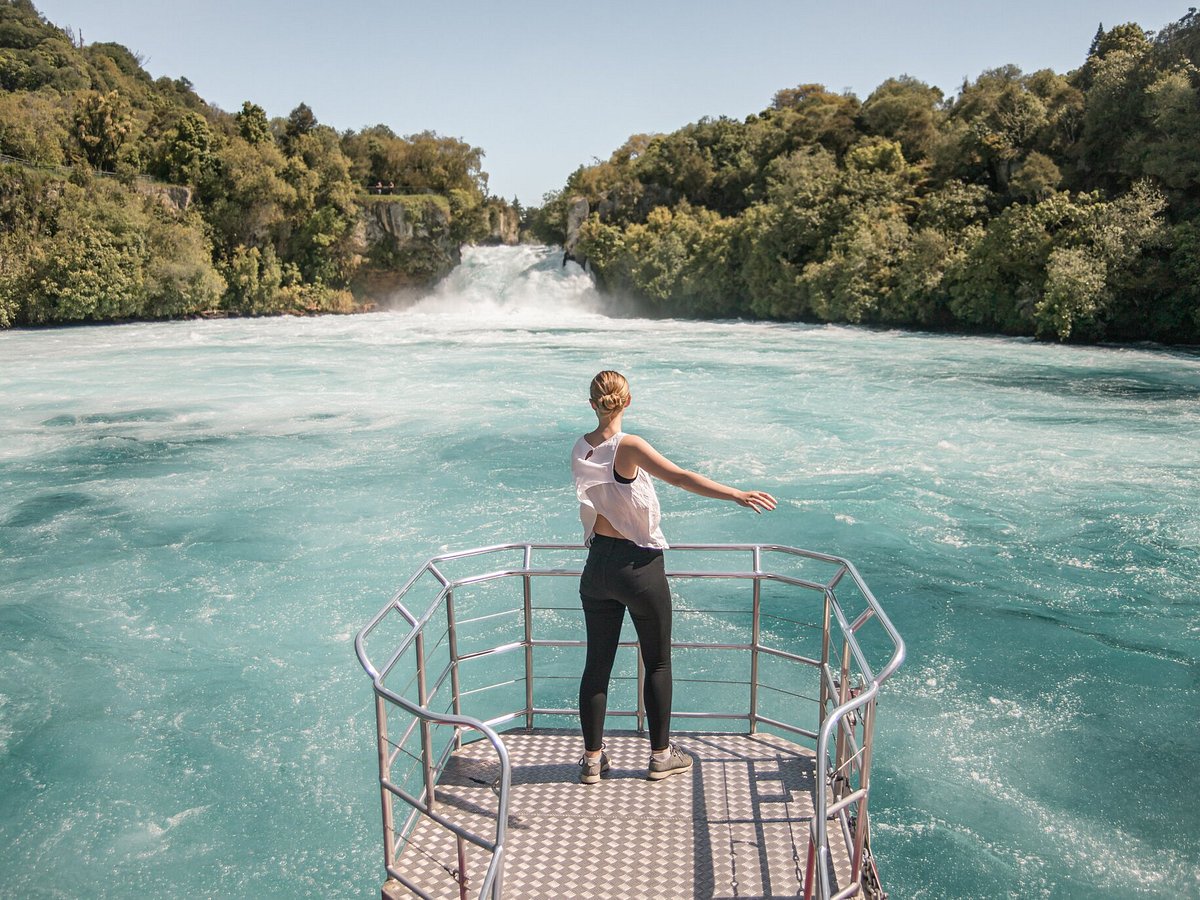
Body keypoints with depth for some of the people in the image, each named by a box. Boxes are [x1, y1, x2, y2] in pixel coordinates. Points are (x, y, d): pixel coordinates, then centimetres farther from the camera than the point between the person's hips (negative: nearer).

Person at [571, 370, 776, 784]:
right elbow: (680, 477, -30)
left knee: (597, 662, 13)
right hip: (638, 565, -5)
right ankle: (661, 755, 23)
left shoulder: (580, 450, 1)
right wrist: (737, 495, -33)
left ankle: (592, 758, 21)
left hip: (598, 564, 5)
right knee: (658, 662, 12)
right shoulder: (628, 447, -17)